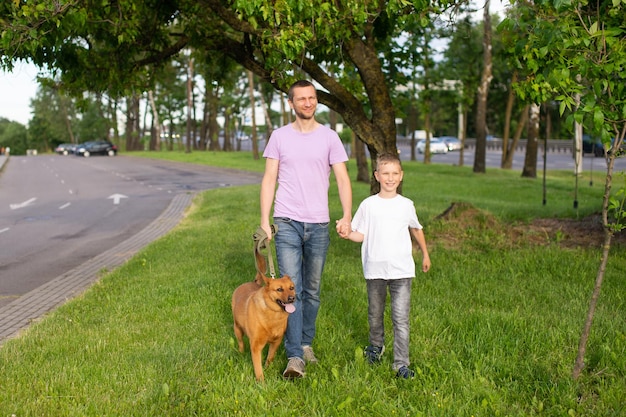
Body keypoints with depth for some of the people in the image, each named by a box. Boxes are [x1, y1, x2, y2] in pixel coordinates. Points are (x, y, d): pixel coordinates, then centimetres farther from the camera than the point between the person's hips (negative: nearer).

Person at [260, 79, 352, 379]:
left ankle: (306, 343, 28)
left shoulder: (329, 137, 4)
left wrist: (347, 215, -14)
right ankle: (294, 357, -7)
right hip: (287, 223, -1)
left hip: (319, 225, 1)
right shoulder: (279, 137, 4)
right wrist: (264, 221, -4)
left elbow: (342, 179, 0)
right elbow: (269, 180, 4)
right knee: (291, 290, -8)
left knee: (312, 290, 12)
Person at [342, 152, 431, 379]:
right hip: (375, 270, 1)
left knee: (401, 318, -6)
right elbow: (361, 235, 2)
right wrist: (347, 233, -18)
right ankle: (376, 345, 42)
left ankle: (401, 363, -1)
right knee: (375, 313, 17)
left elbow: (416, 229, 19)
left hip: (402, 269, -1)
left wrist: (425, 254, 27)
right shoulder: (368, 205, 0)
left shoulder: (406, 205, 3)